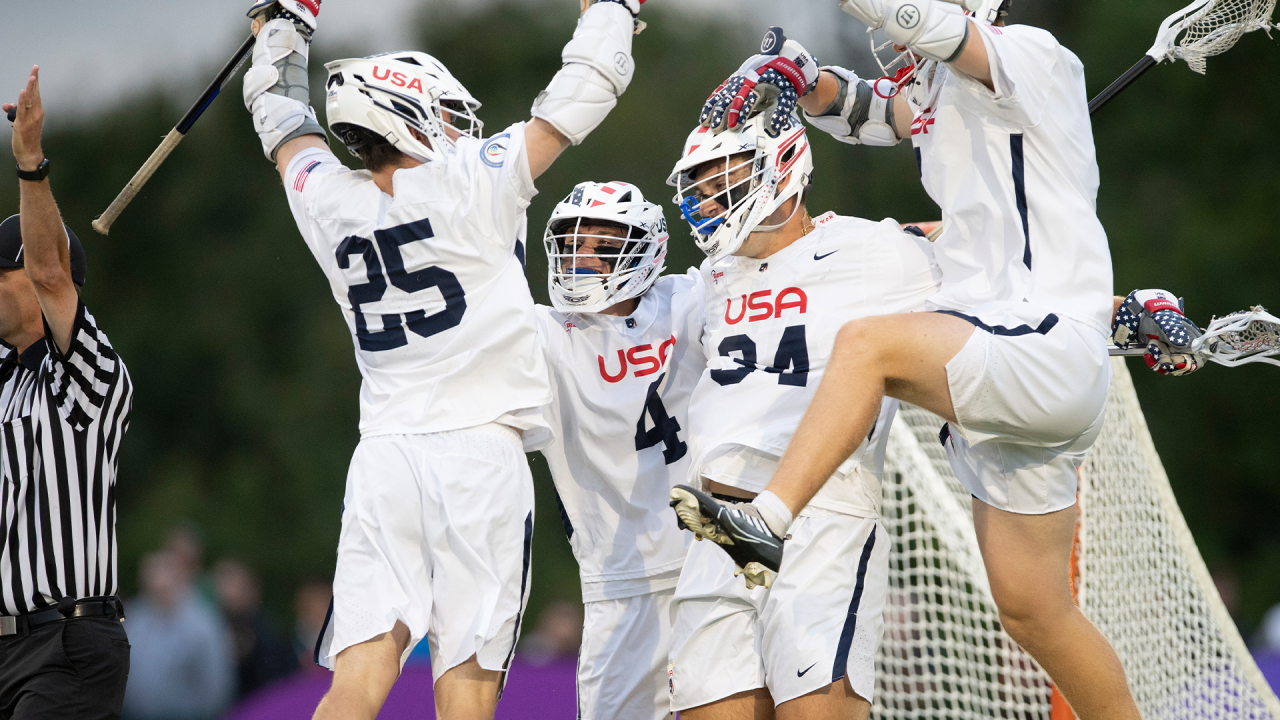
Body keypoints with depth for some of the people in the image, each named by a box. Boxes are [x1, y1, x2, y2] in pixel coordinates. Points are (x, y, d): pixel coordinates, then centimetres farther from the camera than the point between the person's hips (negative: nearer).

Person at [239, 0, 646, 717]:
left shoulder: (331, 204, 6)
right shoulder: (473, 184, -5)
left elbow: (281, 116, 26)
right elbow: (584, 90, 4)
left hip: (384, 450, 4)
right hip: (480, 449, -4)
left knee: (366, 656, -1)